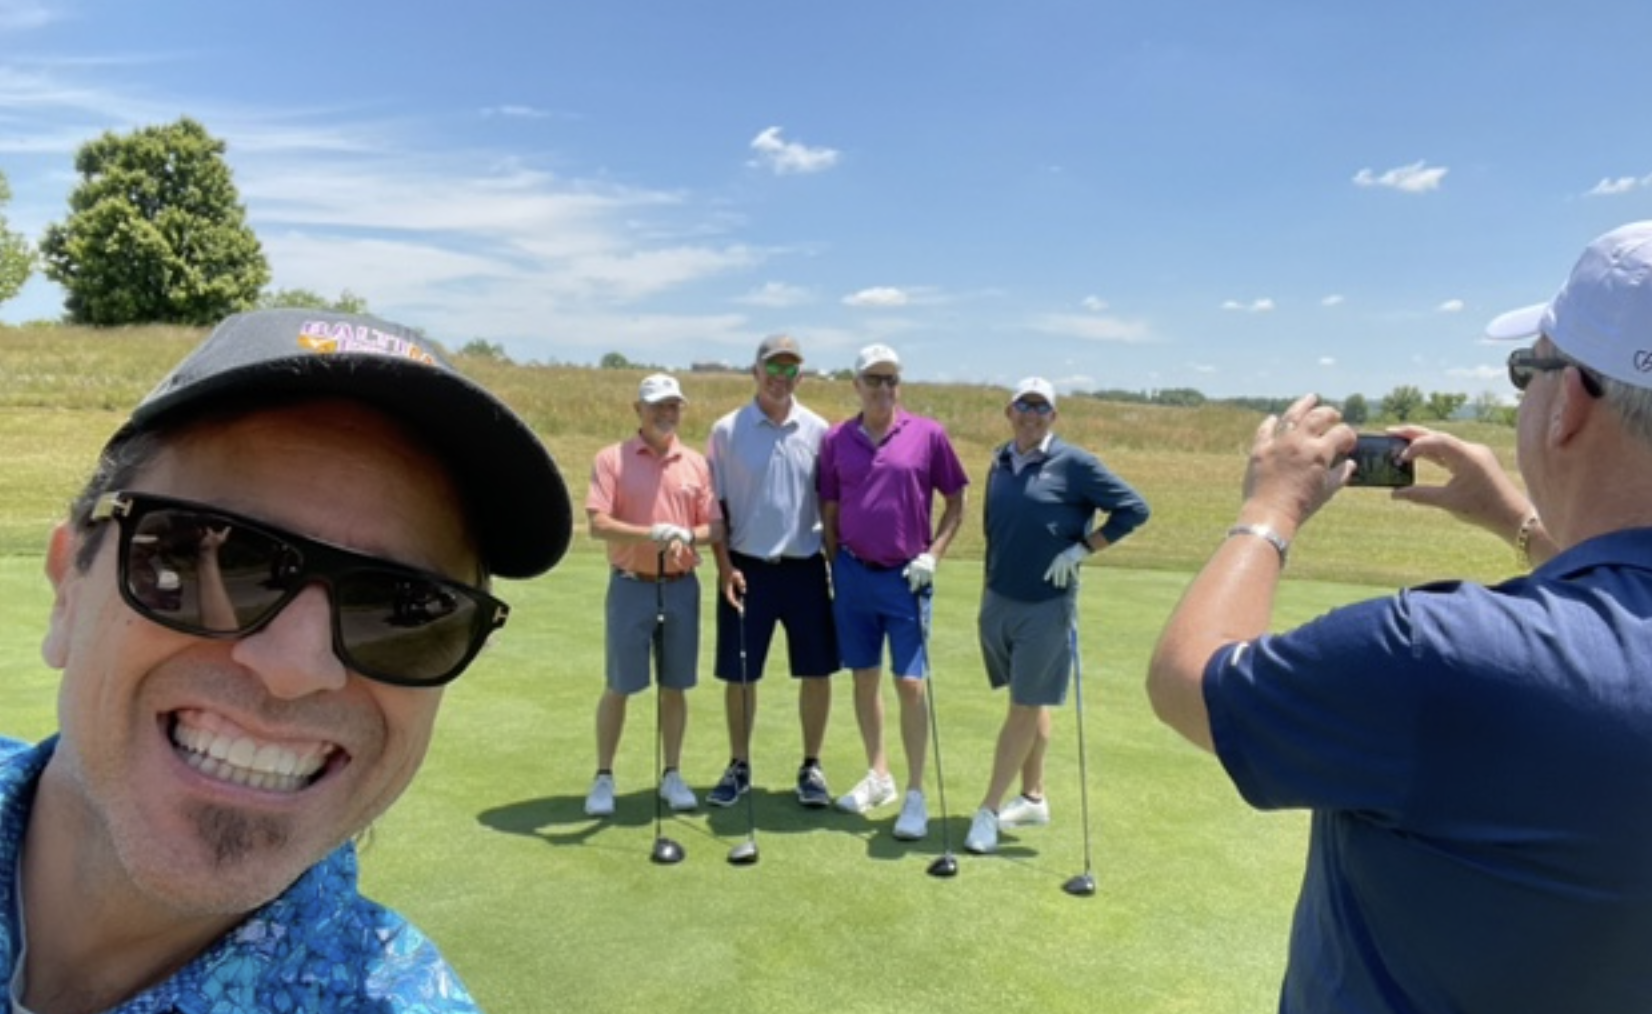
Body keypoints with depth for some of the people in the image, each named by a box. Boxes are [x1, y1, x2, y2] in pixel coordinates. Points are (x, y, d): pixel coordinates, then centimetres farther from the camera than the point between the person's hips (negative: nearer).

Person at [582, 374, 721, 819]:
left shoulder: (695, 462, 7)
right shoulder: (612, 458, -3)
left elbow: (714, 527, 6)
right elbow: (598, 524, -12)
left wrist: (687, 536, -16)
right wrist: (652, 533, -25)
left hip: (682, 587, 3)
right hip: (631, 586, -3)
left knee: (674, 686, 10)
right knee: (618, 686, 5)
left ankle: (672, 776, 23)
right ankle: (603, 778, 18)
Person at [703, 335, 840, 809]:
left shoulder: (817, 431, 3)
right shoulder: (727, 430, -1)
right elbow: (715, 504, 2)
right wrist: (725, 567, -5)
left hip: (805, 567, 1)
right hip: (747, 569, -1)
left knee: (816, 672, 5)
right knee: (739, 674, 6)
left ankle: (811, 767, 21)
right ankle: (739, 767, 24)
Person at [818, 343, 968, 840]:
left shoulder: (928, 434, -3)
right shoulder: (836, 440, 3)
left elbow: (956, 501, 3)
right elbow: (829, 509, 10)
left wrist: (933, 554, -6)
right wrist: (834, 565, 5)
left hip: (905, 576, -3)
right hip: (853, 574, 3)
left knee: (910, 682, -3)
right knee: (864, 677, 12)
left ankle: (916, 794, 7)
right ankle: (877, 775, 28)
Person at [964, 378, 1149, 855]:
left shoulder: (1073, 464, -10)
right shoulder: (1000, 462, 5)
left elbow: (1134, 508, -8)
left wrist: (1082, 549, -12)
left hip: (1046, 605, -5)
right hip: (998, 601, 5)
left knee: (1026, 707, 2)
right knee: (1029, 702, 17)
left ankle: (988, 810, 9)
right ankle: (1033, 798, 29)